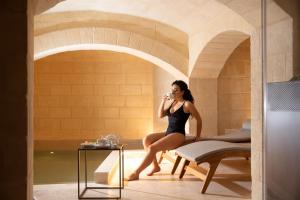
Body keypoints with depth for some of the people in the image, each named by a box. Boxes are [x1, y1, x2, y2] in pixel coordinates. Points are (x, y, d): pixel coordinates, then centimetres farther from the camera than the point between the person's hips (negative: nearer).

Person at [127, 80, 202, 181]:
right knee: (146, 139, -14)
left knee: (152, 148, -23)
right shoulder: (171, 102, 12)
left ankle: (136, 173, -15)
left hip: (178, 135, -8)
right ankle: (155, 166, 0)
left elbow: (199, 120, -1)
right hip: (168, 133, 8)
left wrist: (198, 137, 4)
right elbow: (160, 115, 15)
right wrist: (163, 101, 1)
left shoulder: (187, 104, -8)